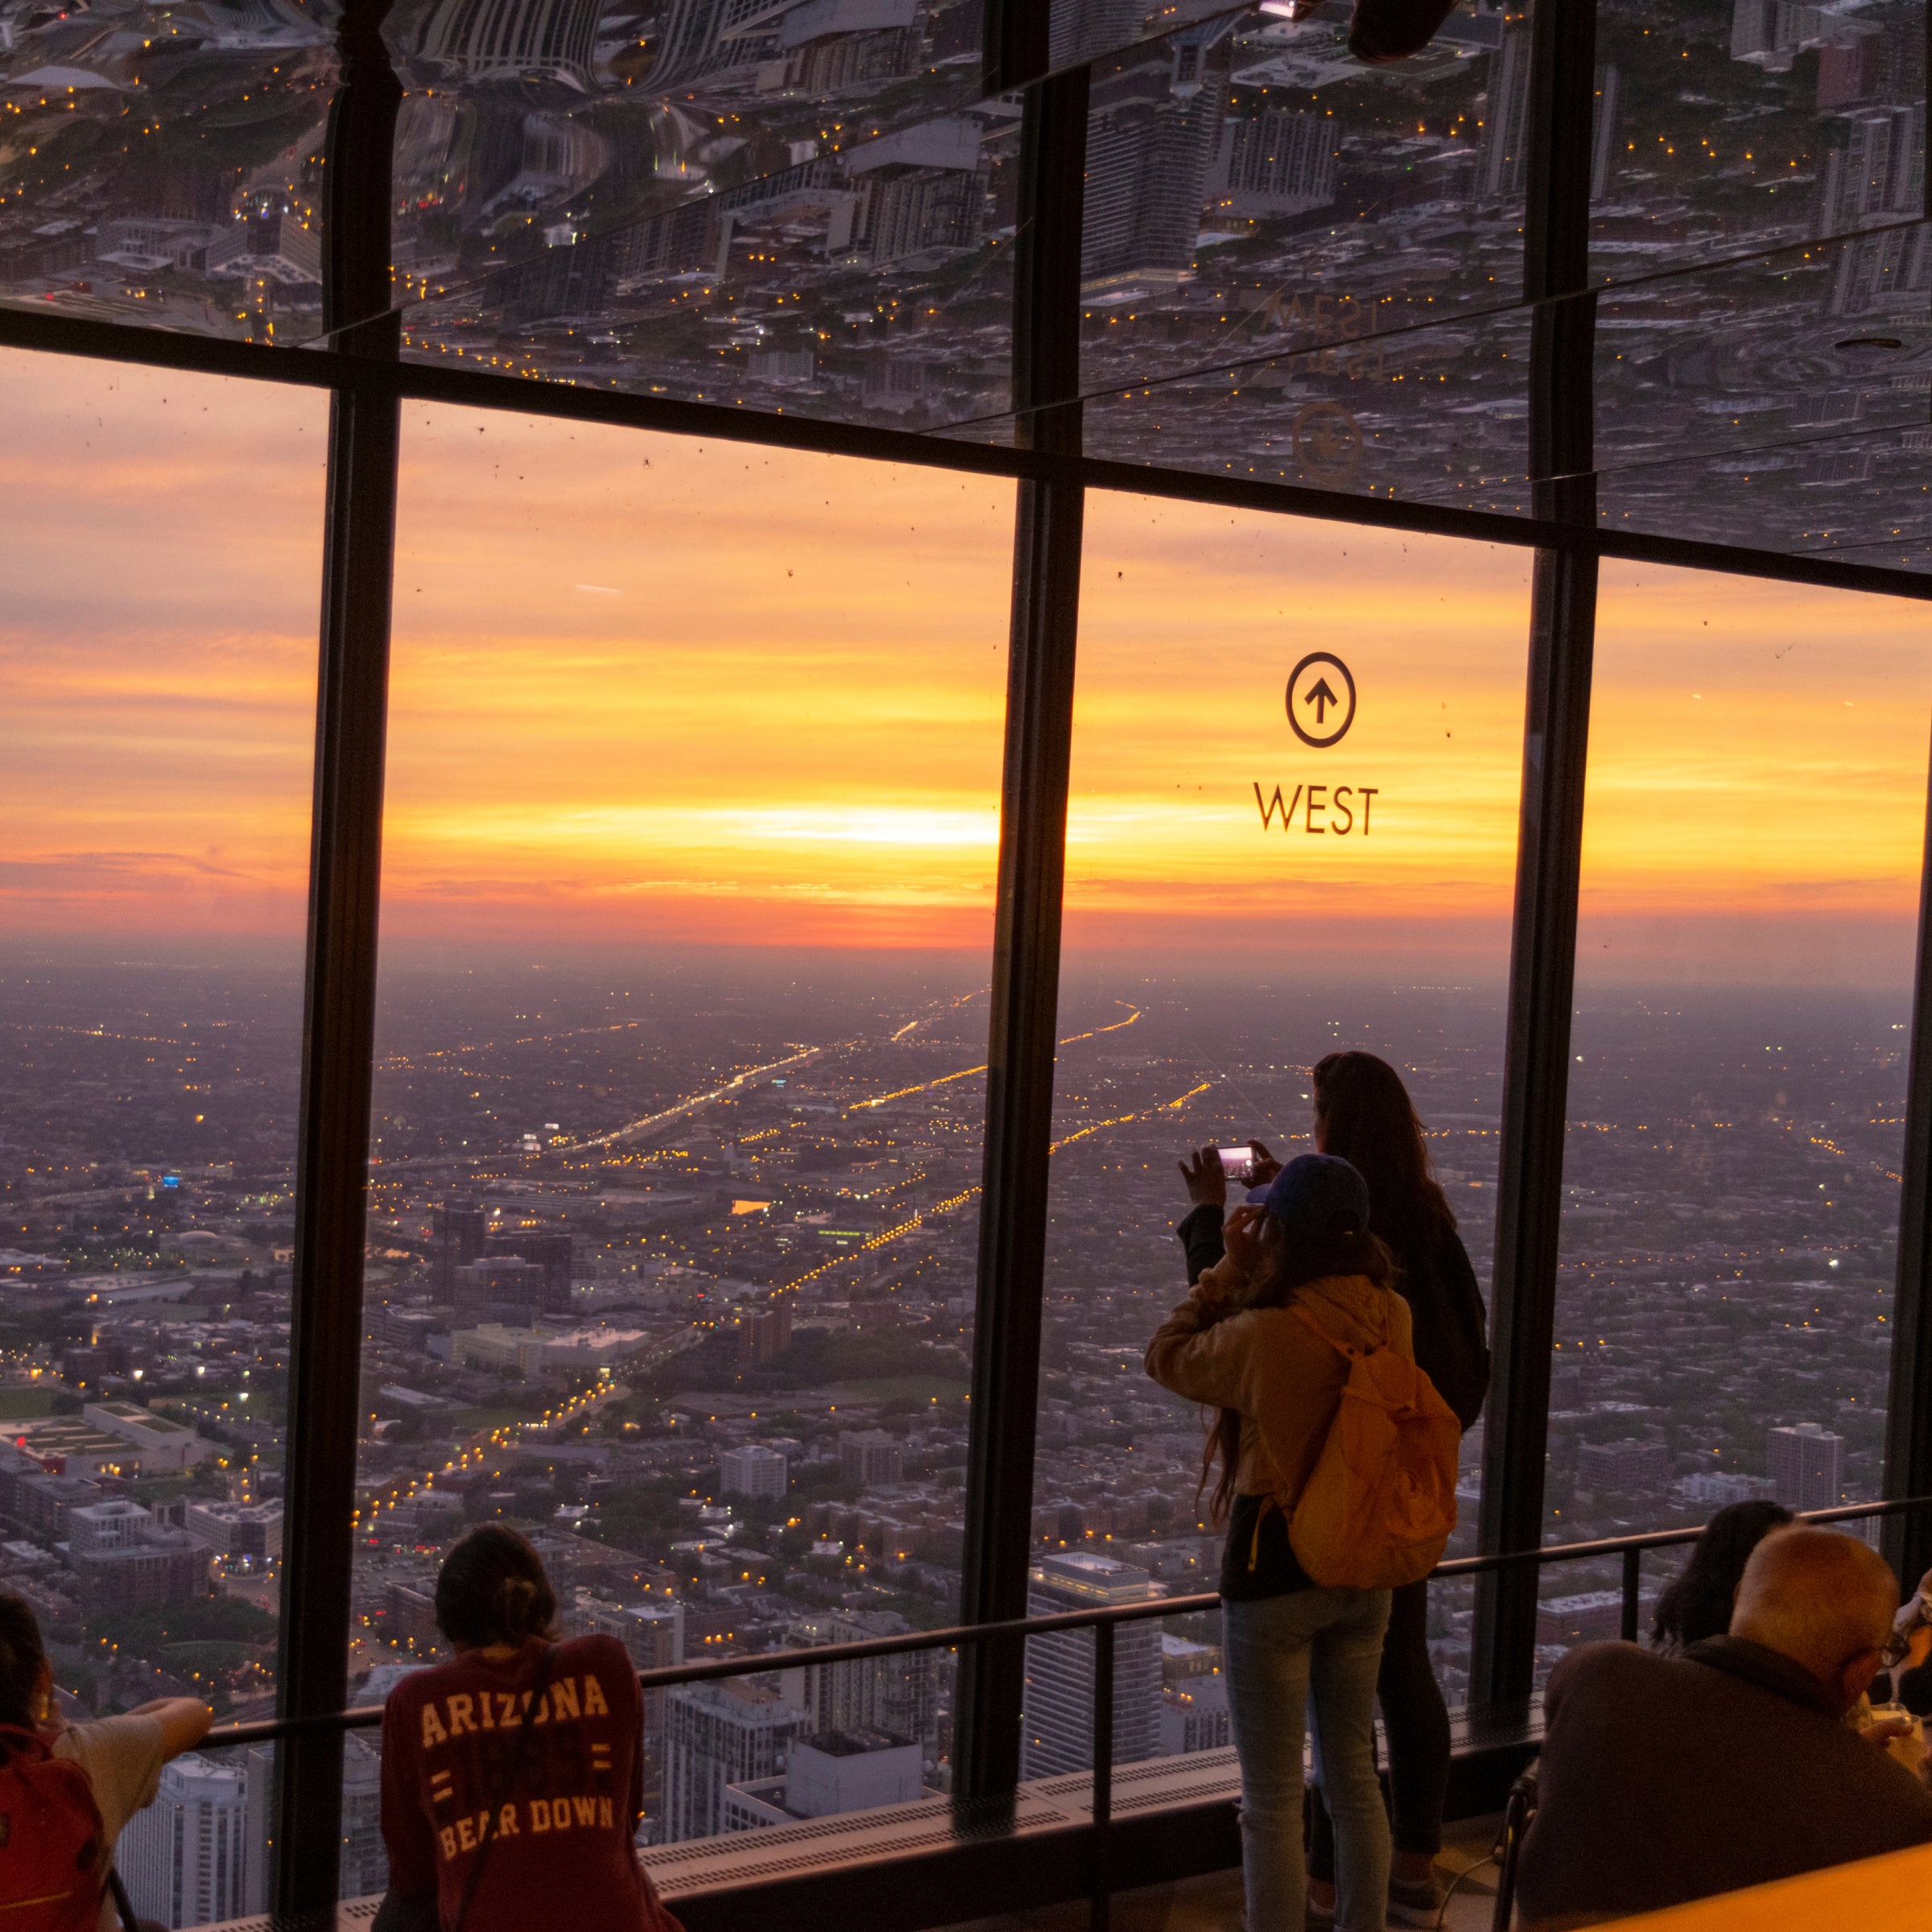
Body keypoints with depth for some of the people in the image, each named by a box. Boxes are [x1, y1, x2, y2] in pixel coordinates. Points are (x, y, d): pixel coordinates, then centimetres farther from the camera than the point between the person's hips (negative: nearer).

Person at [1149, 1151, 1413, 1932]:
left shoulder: (1267, 1335, -25)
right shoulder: (1392, 1318, -7)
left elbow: (1167, 1358, -7)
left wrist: (1225, 1265, -1)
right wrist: (1234, 1246, 11)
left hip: (1273, 1571, -6)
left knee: (1272, 1800, 6)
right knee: (1355, 1778, 20)